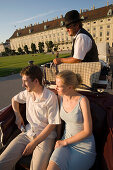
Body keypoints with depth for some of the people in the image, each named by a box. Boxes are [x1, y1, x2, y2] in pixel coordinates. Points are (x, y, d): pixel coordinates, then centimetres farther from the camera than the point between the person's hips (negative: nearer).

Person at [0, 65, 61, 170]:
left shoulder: (51, 97, -16)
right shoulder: (27, 93, 3)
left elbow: (52, 125, -13)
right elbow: (14, 99, 24)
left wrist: (34, 143, -13)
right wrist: (18, 116, 9)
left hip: (45, 136, -4)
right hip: (28, 133, 5)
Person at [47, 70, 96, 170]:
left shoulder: (82, 100, -20)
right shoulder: (61, 98, -4)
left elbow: (87, 131, -16)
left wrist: (65, 142, -11)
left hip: (84, 146, -3)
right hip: (66, 141, 3)